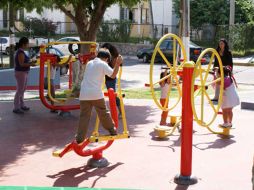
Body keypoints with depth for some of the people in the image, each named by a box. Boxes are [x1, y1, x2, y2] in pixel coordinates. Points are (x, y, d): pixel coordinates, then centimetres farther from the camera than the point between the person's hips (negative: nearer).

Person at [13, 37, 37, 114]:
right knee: (19, 90, -5)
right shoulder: (20, 52, -18)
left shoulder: (21, 51, 12)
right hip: (21, 73, -10)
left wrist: (31, 62, 7)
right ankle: (16, 108, 1)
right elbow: (21, 64, -23)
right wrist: (31, 64, -16)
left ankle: (21, 105, 28)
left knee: (22, 90, 17)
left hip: (23, 73, 10)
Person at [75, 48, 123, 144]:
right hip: (96, 94, -4)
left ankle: (80, 138, -6)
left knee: (84, 116, 2)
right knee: (103, 113, 12)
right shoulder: (103, 64, 2)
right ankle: (112, 130, 26)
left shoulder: (89, 63, 19)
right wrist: (118, 64, -2)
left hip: (84, 94, 4)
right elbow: (113, 75, -2)